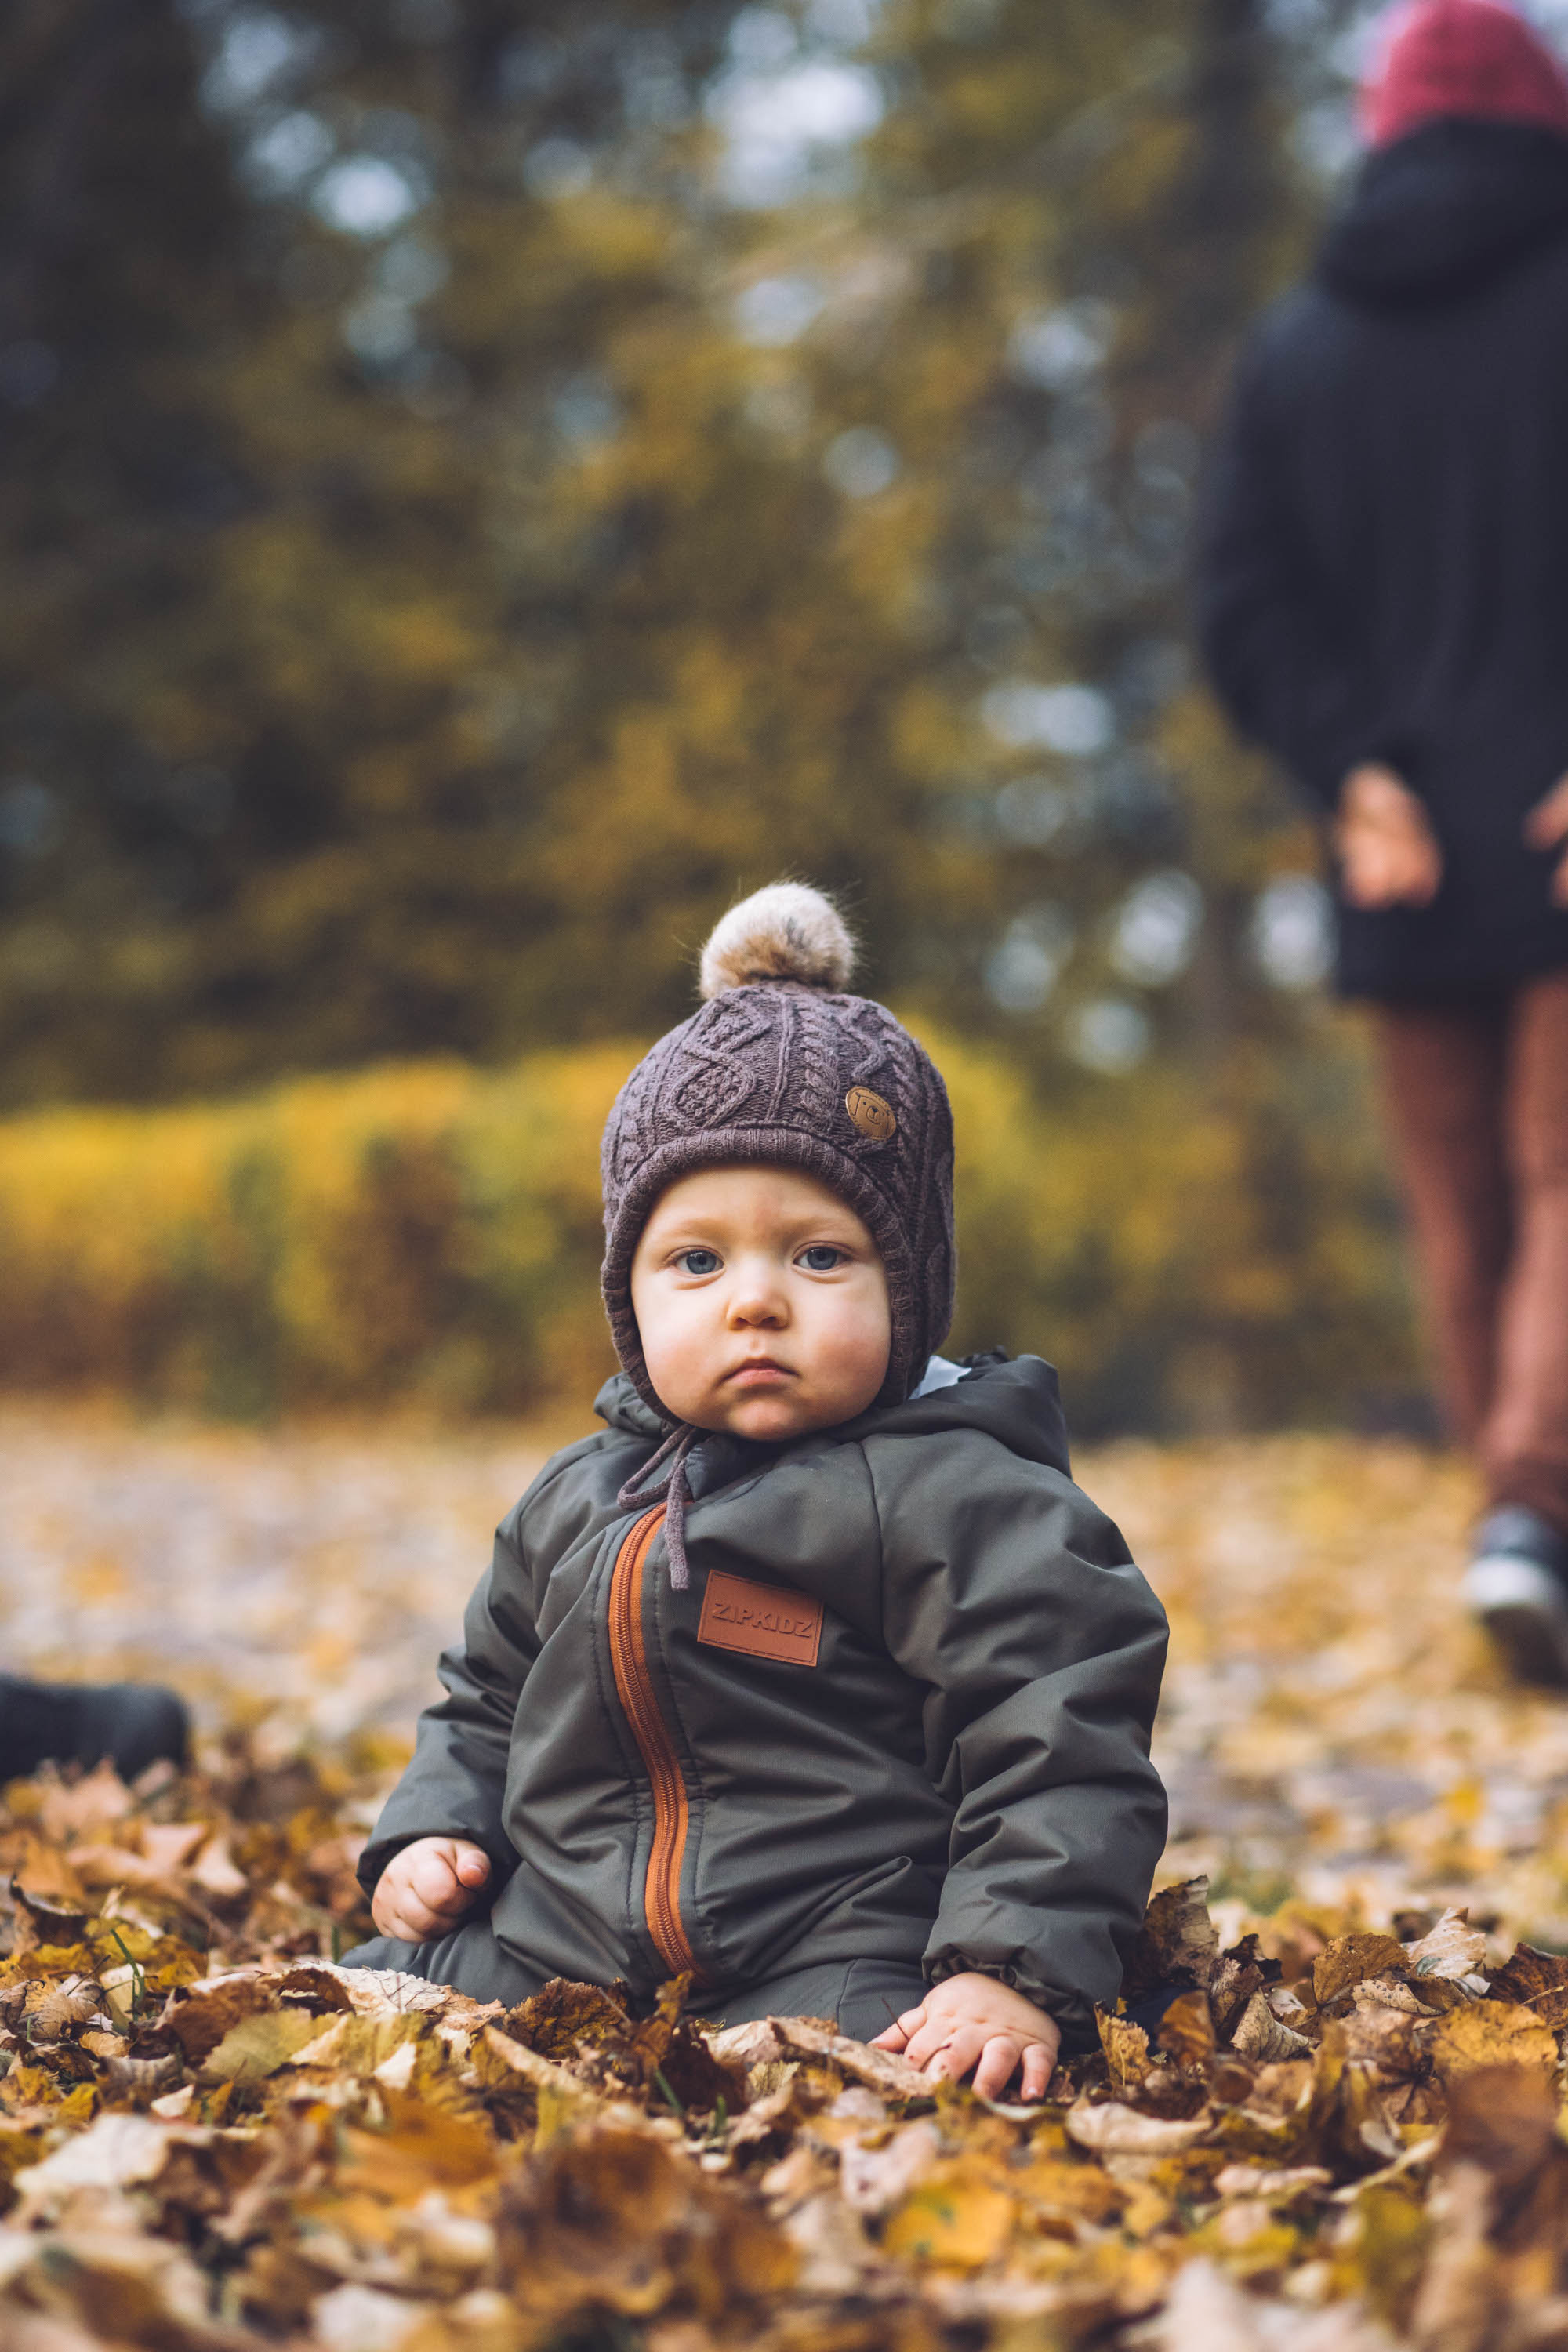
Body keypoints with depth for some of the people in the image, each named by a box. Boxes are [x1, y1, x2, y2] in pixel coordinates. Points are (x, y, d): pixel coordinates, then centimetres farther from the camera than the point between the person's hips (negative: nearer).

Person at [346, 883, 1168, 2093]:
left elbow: (1058, 1746, -10)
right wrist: (431, 1833, 14)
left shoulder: (951, 1498, -4)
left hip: (833, 1966, -7)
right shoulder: (576, 1505, 19)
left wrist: (1018, 1972, -21)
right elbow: (486, 1705, 33)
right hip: (550, 1947, 7)